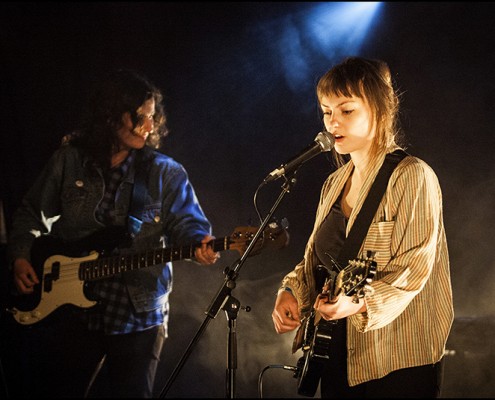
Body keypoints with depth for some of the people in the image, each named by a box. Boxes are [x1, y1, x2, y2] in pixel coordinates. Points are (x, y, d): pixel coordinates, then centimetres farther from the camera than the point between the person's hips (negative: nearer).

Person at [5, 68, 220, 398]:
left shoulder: (166, 173, 0)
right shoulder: (69, 160, 3)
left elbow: (186, 222, -8)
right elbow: (32, 214, 13)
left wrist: (199, 244, -29)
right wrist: (21, 256, 1)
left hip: (138, 316, -1)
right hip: (68, 309, 1)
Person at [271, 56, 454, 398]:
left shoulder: (412, 177, -13)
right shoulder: (336, 183, 12)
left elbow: (412, 270, -19)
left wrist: (360, 302, -32)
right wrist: (293, 290, 2)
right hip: (337, 355, 7)